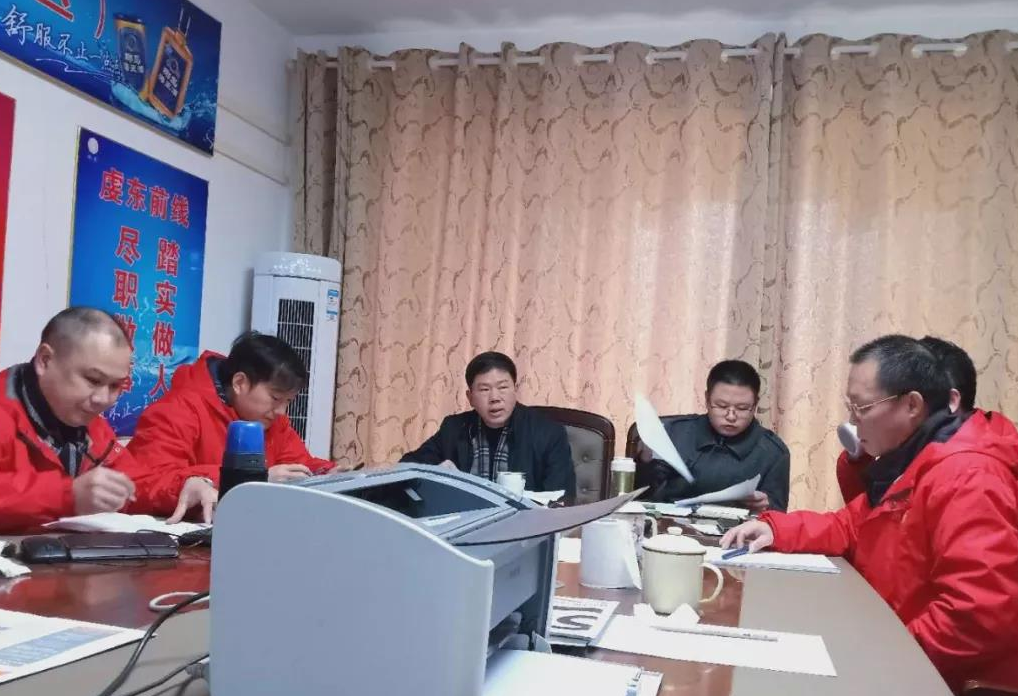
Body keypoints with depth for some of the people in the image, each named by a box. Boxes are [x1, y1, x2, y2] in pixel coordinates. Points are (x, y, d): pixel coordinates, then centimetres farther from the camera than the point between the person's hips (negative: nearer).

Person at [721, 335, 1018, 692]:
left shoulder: (966, 478, -25)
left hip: (953, 677, -9)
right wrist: (773, 528, 1)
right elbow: (849, 527, 17)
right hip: (892, 640, 9)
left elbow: (982, 615, -33)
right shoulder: (905, 461, 10)